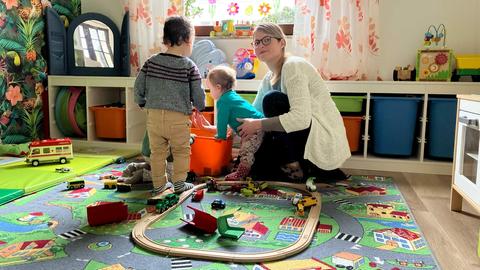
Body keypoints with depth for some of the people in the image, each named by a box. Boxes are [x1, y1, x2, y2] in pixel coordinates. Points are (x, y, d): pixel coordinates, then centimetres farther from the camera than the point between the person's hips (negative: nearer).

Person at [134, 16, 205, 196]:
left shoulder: (151, 62, 2)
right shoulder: (189, 66, -8)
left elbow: (138, 86, 5)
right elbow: (198, 94, -4)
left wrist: (142, 103, 23)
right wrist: (200, 107, 17)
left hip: (153, 116, 4)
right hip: (178, 119, -3)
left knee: (157, 152, 15)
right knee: (181, 152, 13)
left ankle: (159, 184, 24)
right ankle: (179, 184, 18)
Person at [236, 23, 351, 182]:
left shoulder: (293, 66, -17)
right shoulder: (269, 79, 10)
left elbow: (301, 118, -30)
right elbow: (254, 112, 18)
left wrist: (258, 125, -23)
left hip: (326, 142, -9)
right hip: (308, 137, 9)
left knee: (272, 100, -21)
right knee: (256, 165, 8)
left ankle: (294, 165, -10)